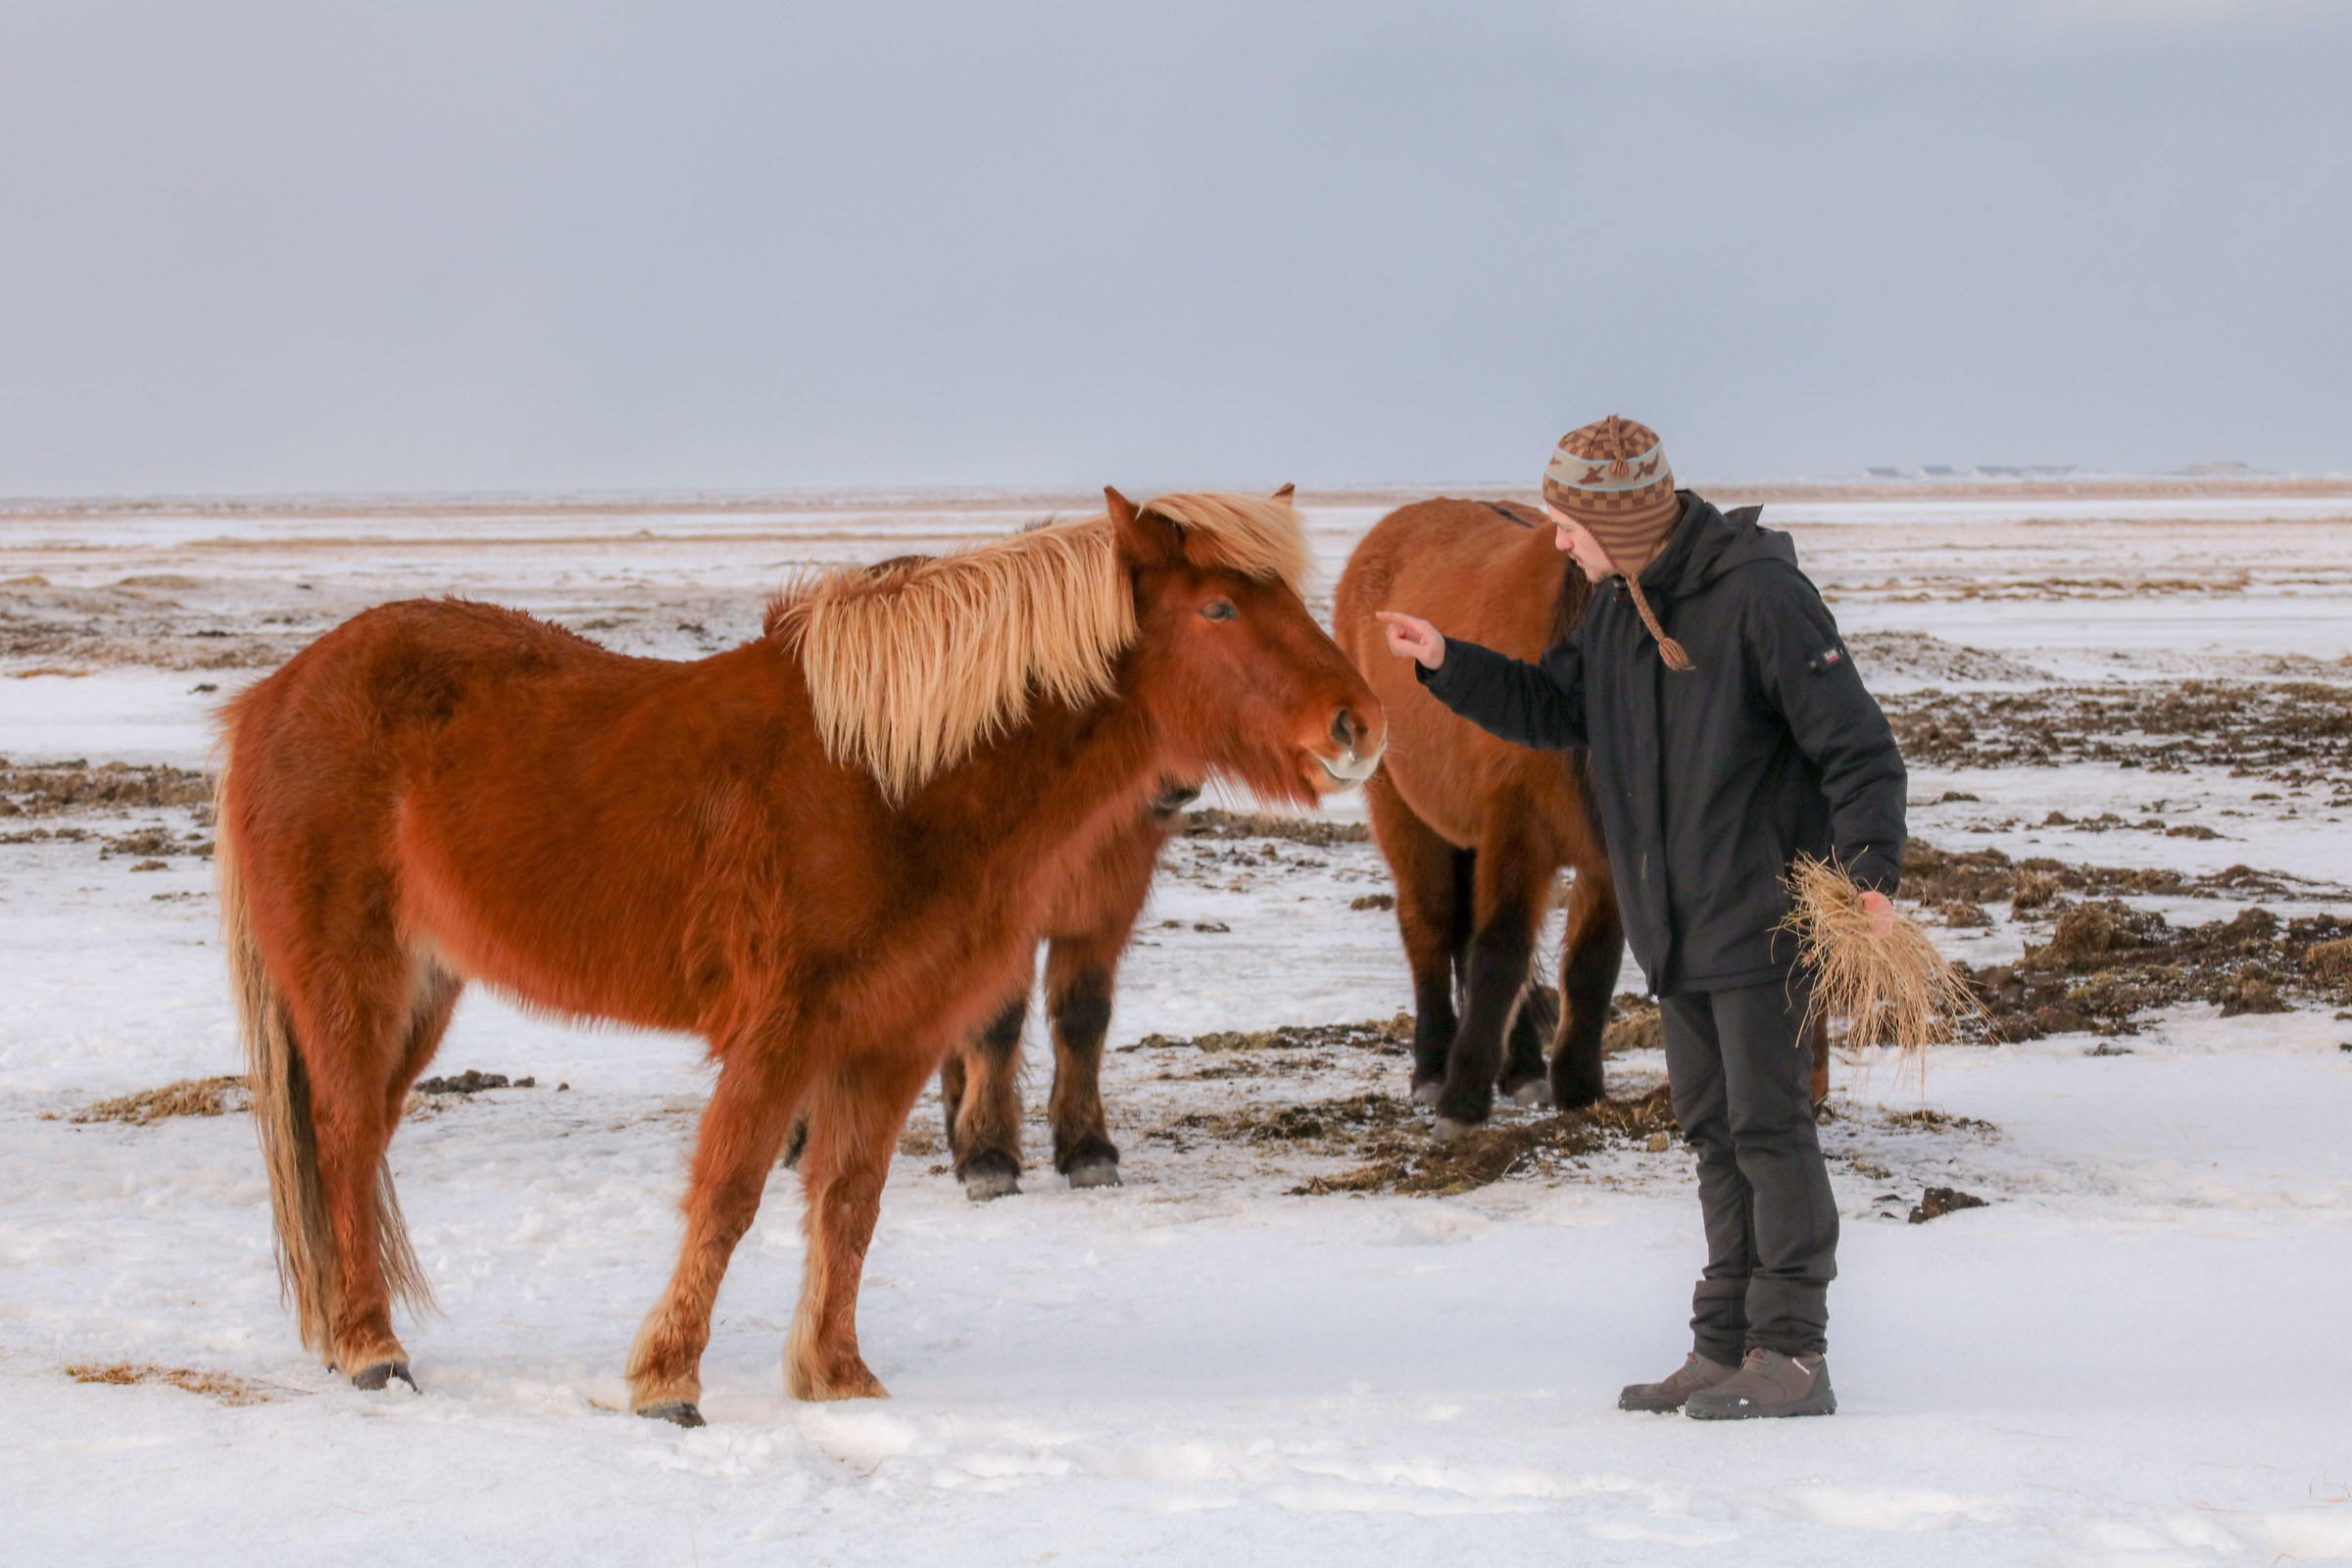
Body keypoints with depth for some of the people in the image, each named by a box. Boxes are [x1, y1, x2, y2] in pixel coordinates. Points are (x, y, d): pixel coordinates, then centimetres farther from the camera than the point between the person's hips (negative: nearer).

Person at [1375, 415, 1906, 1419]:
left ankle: (1793, 1355, -4)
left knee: (1768, 1127, -7)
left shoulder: (1760, 594, -16)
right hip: (1676, 925, 8)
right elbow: (1553, 708, 21)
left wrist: (1871, 868, -27)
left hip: (1761, 918, -8)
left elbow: (1856, 744, -17)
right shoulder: (1621, 604, 10)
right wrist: (1447, 662, 7)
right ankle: (1724, 1348, 17)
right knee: (1713, 1132, 11)